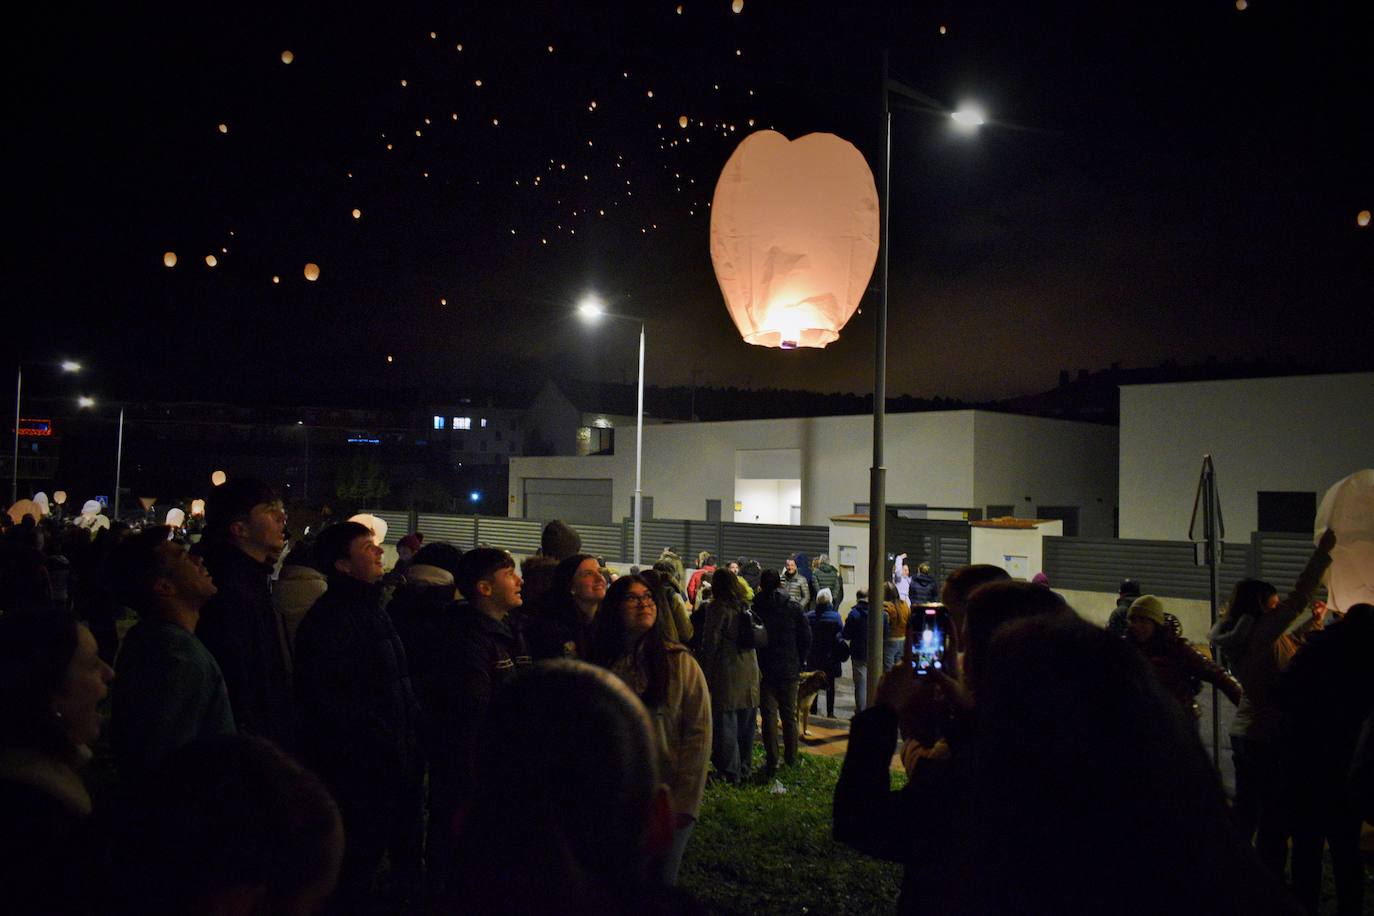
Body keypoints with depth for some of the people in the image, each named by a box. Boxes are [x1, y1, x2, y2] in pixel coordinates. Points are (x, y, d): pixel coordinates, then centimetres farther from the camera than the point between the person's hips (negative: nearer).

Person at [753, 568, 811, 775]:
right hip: (789, 671, 2)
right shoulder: (794, 608, -3)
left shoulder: (754, 608, -8)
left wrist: (756, 667, 4)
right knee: (789, 715, 14)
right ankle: (791, 758, 22)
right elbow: (806, 639, 1)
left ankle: (772, 761, 1)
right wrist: (798, 663, 10)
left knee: (769, 716, 3)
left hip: (764, 671, -2)